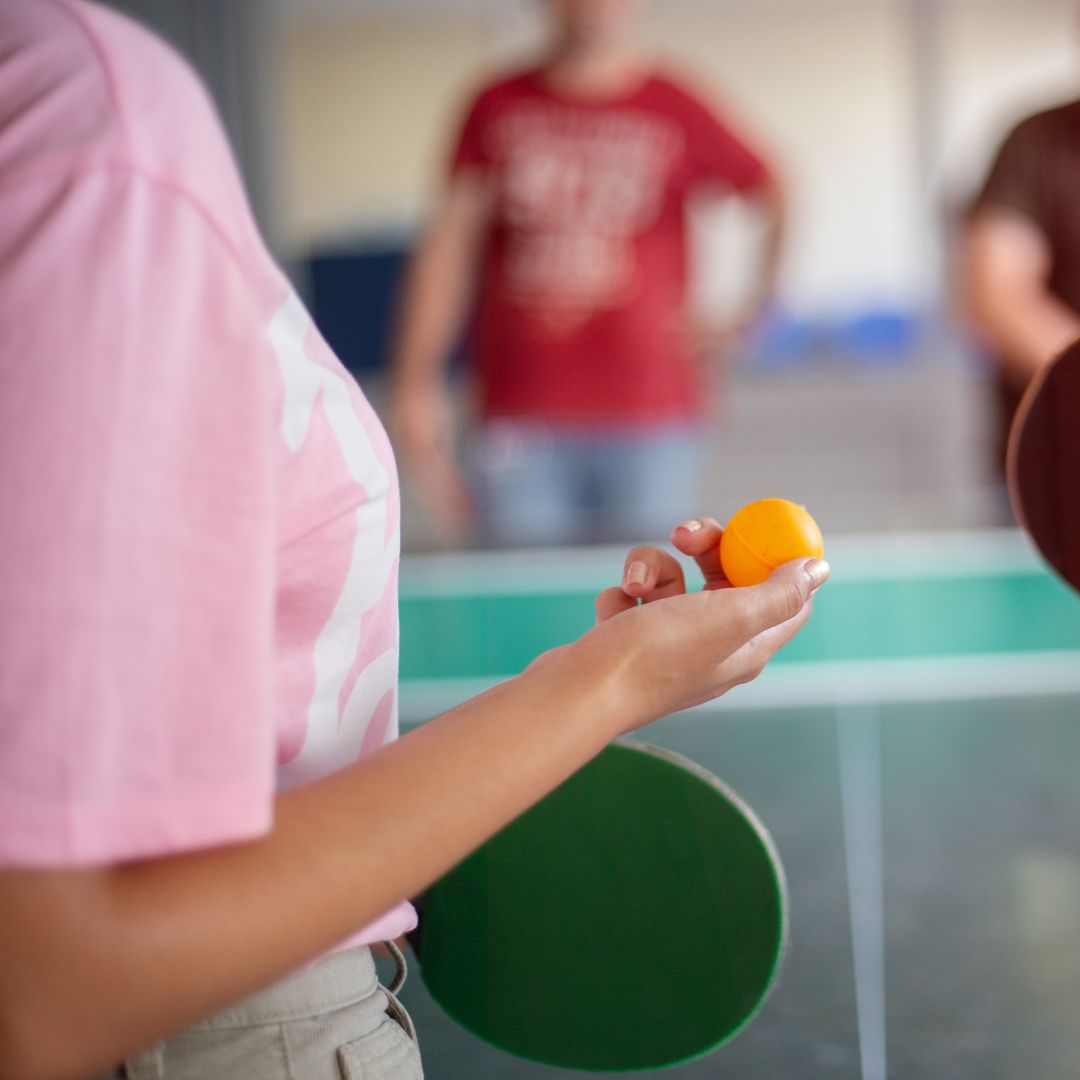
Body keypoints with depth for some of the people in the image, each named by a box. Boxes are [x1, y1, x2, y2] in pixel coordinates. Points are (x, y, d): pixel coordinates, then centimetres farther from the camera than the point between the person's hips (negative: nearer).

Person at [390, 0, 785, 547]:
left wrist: (742, 320, 9)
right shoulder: (497, 108, 9)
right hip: (520, 426, 1)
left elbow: (777, 200, 16)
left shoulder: (674, 109, 5)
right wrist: (416, 381, 0)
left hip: (649, 422, 0)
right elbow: (451, 242, 7)